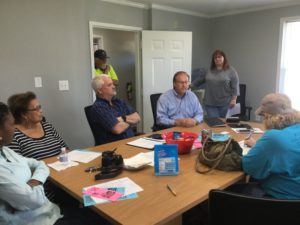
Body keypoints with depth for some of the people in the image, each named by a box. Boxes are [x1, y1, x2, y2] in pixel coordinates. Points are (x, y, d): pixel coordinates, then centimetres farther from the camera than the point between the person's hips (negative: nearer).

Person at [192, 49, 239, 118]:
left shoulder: (231, 71, -2)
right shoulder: (209, 71, 9)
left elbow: (235, 87, -5)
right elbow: (200, 80, 20)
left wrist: (233, 99, -13)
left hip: (225, 103, -2)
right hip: (210, 103, 3)